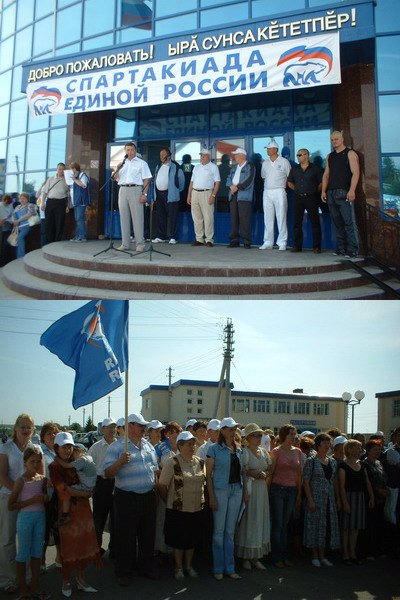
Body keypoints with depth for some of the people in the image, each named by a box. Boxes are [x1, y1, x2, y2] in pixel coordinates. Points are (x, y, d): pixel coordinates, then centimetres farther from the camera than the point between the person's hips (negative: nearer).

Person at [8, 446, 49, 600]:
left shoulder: (43, 479, 5)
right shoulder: (21, 481, -10)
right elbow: (11, 505, -12)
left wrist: (45, 498, -5)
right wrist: (31, 500, -18)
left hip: (40, 517, 5)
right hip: (25, 517, -5)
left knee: (37, 553, 11)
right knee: (23, 554, 4)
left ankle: (34, 586, 22)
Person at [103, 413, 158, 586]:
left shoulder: (148, 446, 11)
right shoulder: (116, 447, -7)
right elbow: (108, 473, -11)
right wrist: (120, 462, -27)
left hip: (148, 496, 6)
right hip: (127, 498, -5)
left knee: (148, 534, 14)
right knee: (126, 536, 3)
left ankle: (145, 567, 30)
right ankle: (123, 572, 18)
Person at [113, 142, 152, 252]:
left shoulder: (141, 163, 6)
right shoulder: (122, 163, 20)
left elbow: (146, 180, -1)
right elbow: (115, 178, 17)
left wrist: (144, 194, -13)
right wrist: (117, 169, -2)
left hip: (135, 190, -5)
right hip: (123, 190, 5)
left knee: (137, 217, -8)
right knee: (124, 217, 4)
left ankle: (140, 244, -6)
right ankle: (125, 244, 9)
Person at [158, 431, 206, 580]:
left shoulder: (200, 462, 4)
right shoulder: (173, 462, -13)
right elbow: (162, 485, -10)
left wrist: (202, 500, 9)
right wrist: (170, 502, -3)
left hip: (196, 508, 4)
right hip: (178, 509, -4)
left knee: (191, 538, 14)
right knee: (178, 539, 8)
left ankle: (188, 566, 31)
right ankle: (179, 567, 24)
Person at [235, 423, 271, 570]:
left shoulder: (263, 452, 12)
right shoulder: (244, 452, -9)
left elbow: (269, 469, 16)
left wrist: (264, 474, -4)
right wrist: (254, 474, -18)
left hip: (262, 490, 7)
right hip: (248, 490, -6)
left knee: (260, 522, 8)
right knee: (248, 521, -1)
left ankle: (255, 557, 17)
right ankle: (245, 557, 11)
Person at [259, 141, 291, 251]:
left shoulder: (284, 161, 3)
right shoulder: (265, 163, 16)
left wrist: (284, 186, 1)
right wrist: (268, 185, 13)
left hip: (279, 192, -4)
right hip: (267, 192, 5)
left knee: (281, 218, -6)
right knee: (268, 218, 3)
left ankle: (282, 243, -4)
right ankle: (268, 243, 7)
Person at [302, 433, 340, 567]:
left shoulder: (332, 461, 10)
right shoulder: (311, 461, -7)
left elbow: (335, 481, 14)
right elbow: (306, 481, -10)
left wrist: (337, 498, 9)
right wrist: (310, 500, -16)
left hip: (330, 499, 6)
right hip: (316, 498, -5)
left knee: (327, 526, 8)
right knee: (315, 525, 1)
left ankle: (322, 556, 21)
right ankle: (315, 556, 13)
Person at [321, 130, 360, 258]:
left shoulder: (350, 154, 1)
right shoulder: (329, 156, 20)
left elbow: (355, 173, -8)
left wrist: (352, 190, -19)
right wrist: (323, 191, 8)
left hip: (344, 193, -6)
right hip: (331, 193, 6)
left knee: (349, 222, -9)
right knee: (337, 223, 6)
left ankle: (352, 250, -9)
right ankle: (341, 248, 10)